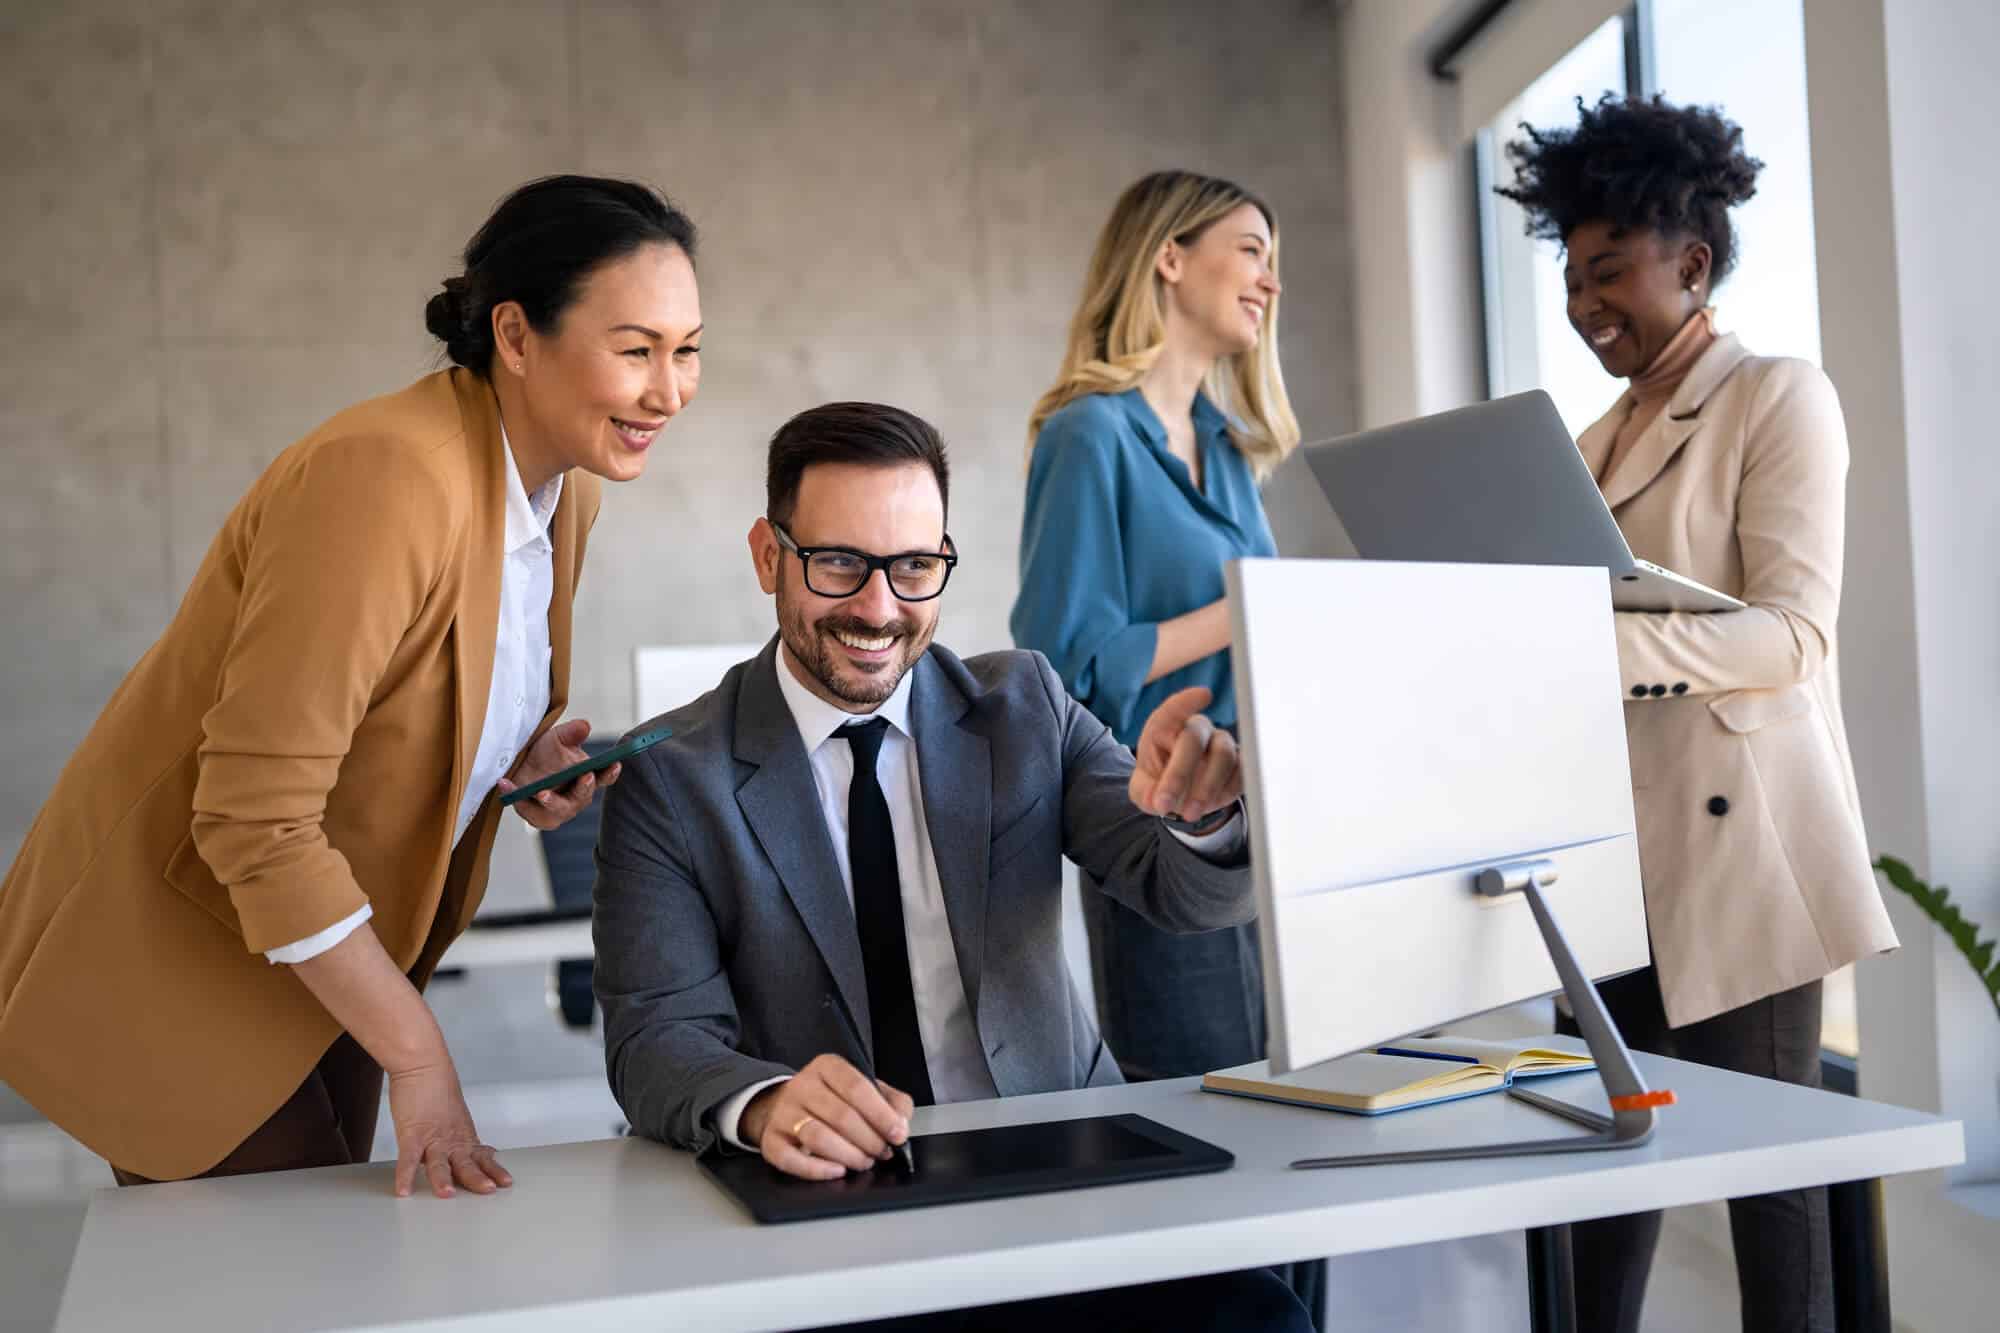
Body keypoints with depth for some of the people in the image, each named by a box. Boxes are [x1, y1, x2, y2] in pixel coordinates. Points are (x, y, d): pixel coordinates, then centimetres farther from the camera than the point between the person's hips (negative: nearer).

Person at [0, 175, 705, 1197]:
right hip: (174, 948, -8)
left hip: (326, 932, 8)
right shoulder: (384, 482, -30)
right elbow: (254, 820, -30)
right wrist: (418, 1054, -24)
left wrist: (527, 755, -7)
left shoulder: (564, 485, -3)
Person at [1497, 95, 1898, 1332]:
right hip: (1615, 840, 7)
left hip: (1736, 835, -6)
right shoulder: (1599, 440, 17)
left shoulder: (1780, 398, -3)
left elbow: (1794, 633, -16)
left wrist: (1600, 638, -29)